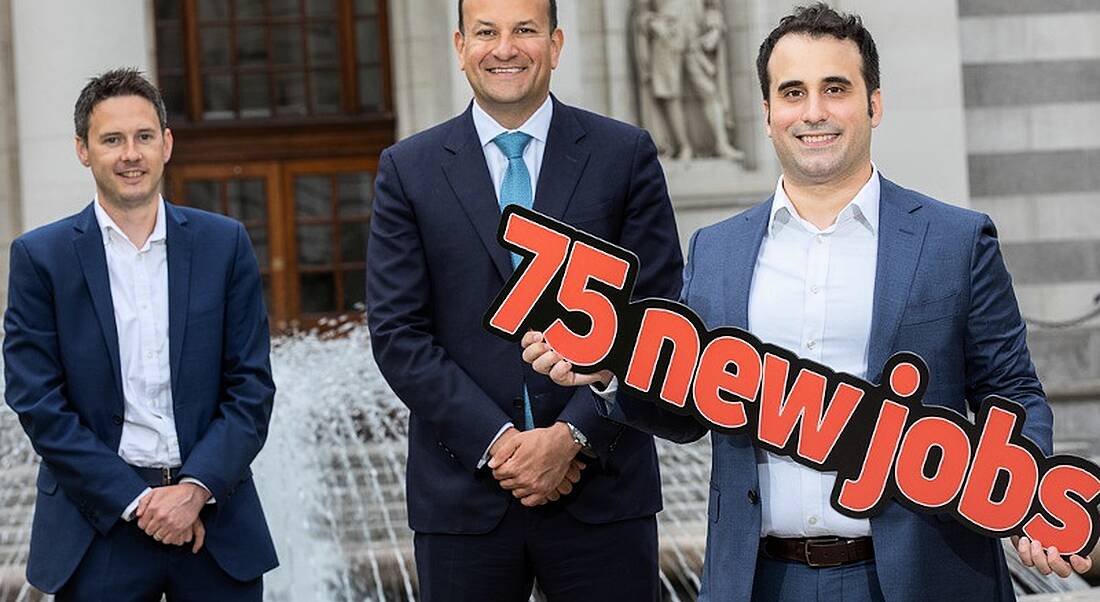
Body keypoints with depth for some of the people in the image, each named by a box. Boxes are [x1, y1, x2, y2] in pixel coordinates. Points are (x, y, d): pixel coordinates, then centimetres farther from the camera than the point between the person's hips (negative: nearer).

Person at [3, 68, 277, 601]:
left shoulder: (224, 244, 5)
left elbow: (251, 387, 3)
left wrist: (195, 488, -10)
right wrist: (137, 502, -10)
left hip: (214, 512, 1)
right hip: (98, 526, -1)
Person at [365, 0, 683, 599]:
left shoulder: (627, 155, 3)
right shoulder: (408, 169, 4)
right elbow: (397, 333, -1)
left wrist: (573, 437, -11)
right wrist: (497, 442, -11)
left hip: (603, 487, 0)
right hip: (464, 493, 0)